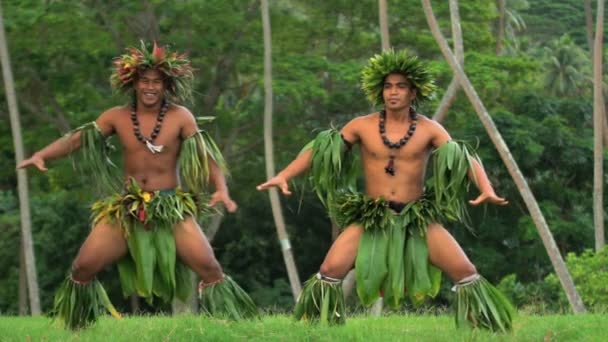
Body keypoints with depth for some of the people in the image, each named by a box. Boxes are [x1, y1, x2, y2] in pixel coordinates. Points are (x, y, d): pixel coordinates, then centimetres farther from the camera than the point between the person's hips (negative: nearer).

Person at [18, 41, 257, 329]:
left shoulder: (180, 117, -5)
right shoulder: (117, 117, 2)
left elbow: (205, 155, -9)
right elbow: (77, 139, 0)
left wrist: (221, 189, -27)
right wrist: (41, 155, -17)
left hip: (172, 207, -2)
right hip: (125, 208, 2)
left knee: (209, 267, -17)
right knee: (82, 268, -5)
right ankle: (73, 329, 16)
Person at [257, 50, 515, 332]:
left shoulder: (429, 129, -3)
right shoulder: (362, 126, -2)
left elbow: (465, 158, -11)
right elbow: (318, 150, 1)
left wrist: (486, 188, -30)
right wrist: (284, 176, -10)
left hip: (418, 219, 0)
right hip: (370, 219, 0)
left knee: (466, 273, -9)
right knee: (330, 271, -17)